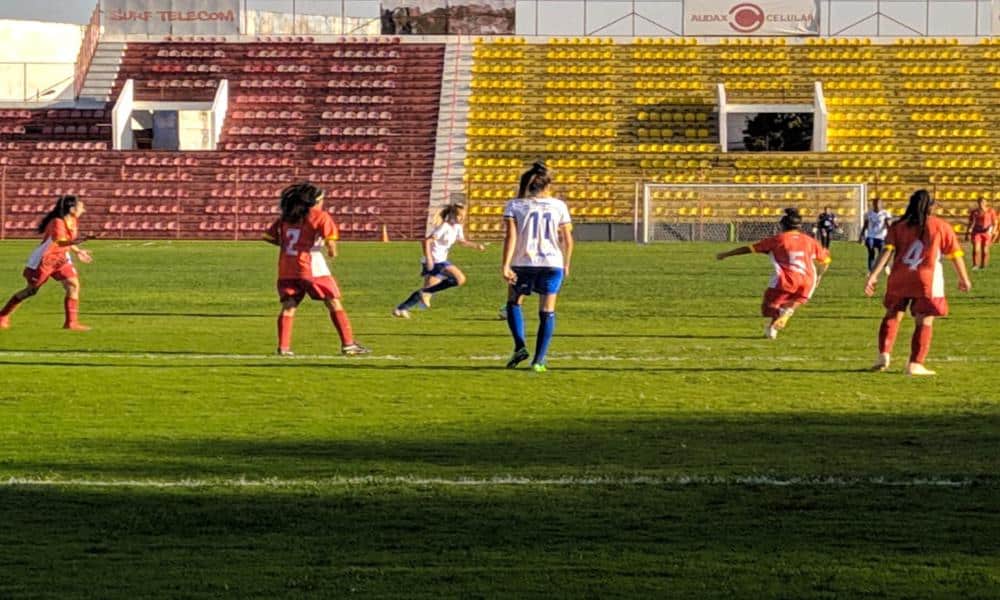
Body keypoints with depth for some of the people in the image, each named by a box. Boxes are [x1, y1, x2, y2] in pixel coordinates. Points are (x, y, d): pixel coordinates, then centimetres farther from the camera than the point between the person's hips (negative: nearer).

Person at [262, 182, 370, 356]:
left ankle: (283, 347, -9)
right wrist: (332, 251, 2)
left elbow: (268, 236, 13)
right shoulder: (320, 217, -3)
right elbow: (330, 238, -17)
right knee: (334, 304, 3)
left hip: (286, 269, 5)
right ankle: (348, 344, 0)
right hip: (311, 269, -5)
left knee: (288, 307, 5)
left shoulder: (286, 217, 13)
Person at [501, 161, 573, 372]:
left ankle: (520, 346, 0)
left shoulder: (514, 205, 0)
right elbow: (568, 239, 5)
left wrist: (506, 265, -16)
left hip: (522, 264, 0)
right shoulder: (558, 205, 4)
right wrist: (566, 264, 18)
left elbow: (510, 236, -11)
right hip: (552, 264, 0)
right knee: (547, 313, 7)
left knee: (514, 303, 20)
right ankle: (539, 360, 2)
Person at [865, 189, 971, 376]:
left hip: (899, 280, 3)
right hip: (927, 282, -3)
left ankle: (884, 354, 8)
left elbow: (887, 251, -5)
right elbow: (955, 255, 5)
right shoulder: (941, 227, 3)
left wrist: (874, 275, -8)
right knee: (924, 322, 4)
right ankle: (915, 364, -2)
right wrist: (964, 278, 17)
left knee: (892, 316, 19)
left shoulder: (898, 226, 6)